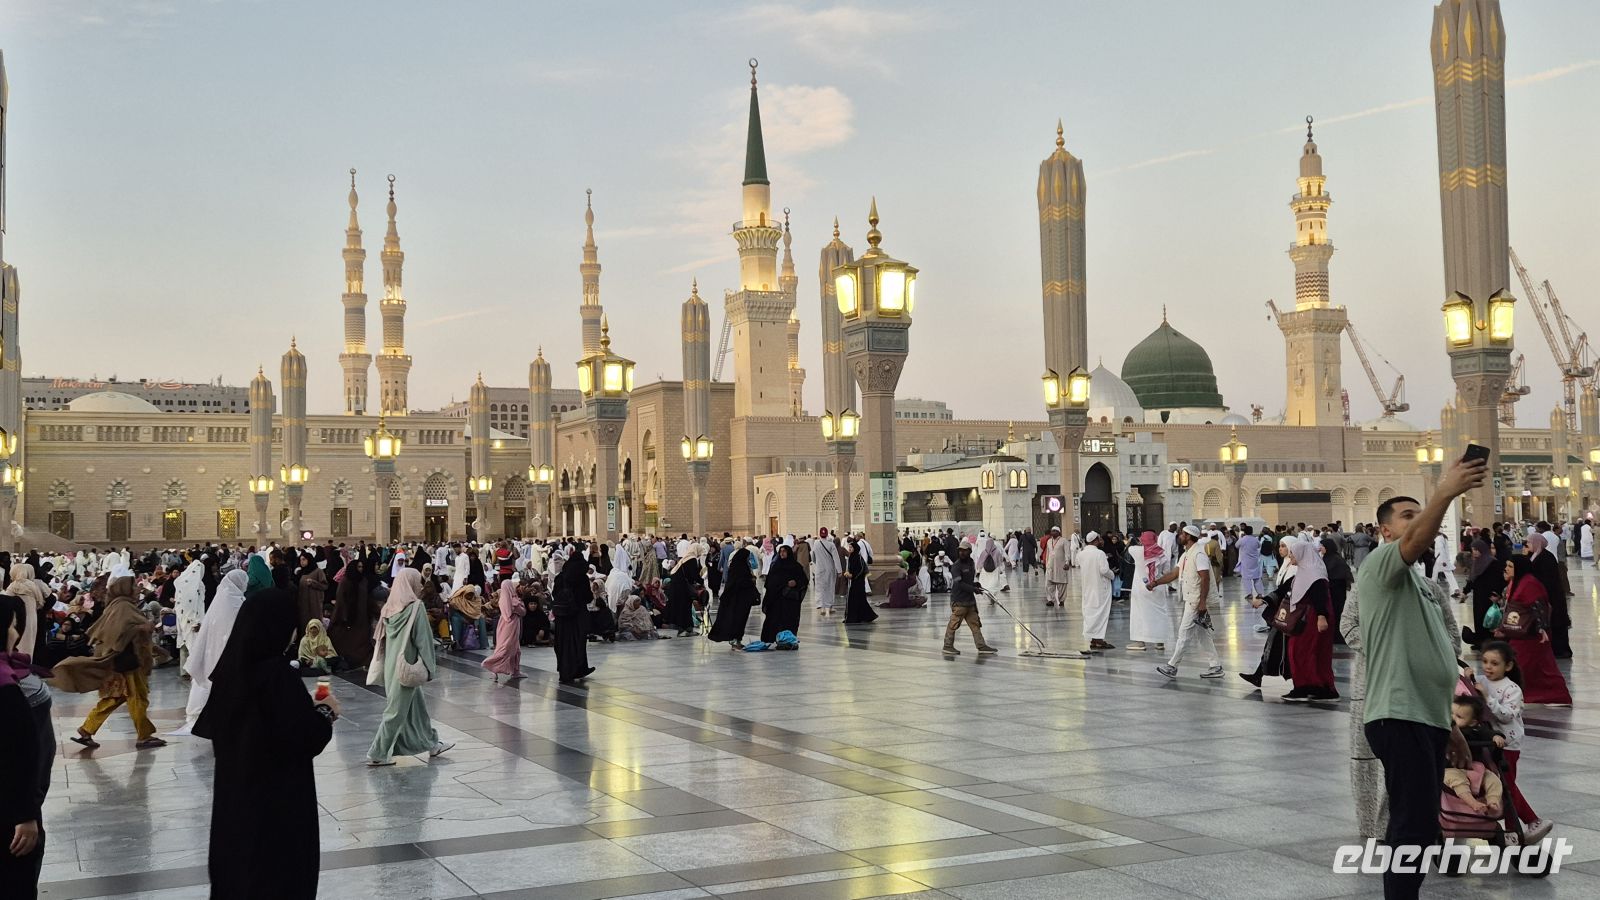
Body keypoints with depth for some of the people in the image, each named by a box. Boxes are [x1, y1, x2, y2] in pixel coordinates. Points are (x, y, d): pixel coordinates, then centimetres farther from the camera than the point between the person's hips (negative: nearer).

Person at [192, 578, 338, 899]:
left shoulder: (231, 667, 0)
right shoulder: (276, 671, -23)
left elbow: (211, 725, 13)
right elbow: (305, 739, -24)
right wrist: (325, 711, -6)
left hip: (235, 788, 8)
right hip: (278, 795, -7)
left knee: (240, 856, 19)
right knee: (279, 870, 6)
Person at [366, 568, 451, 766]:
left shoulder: (389, 607, 4)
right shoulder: (415, 606, -15)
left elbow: (382, 638, 10)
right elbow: (423, 638, -15)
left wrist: (383, 666, 17)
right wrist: (429, 665, -10)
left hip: (391, 664, 7)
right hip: (408, 665, -7)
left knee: (417, 705, 19)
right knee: (397, 710, 0)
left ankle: (431, 744, 30)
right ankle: (378, 754, 3)